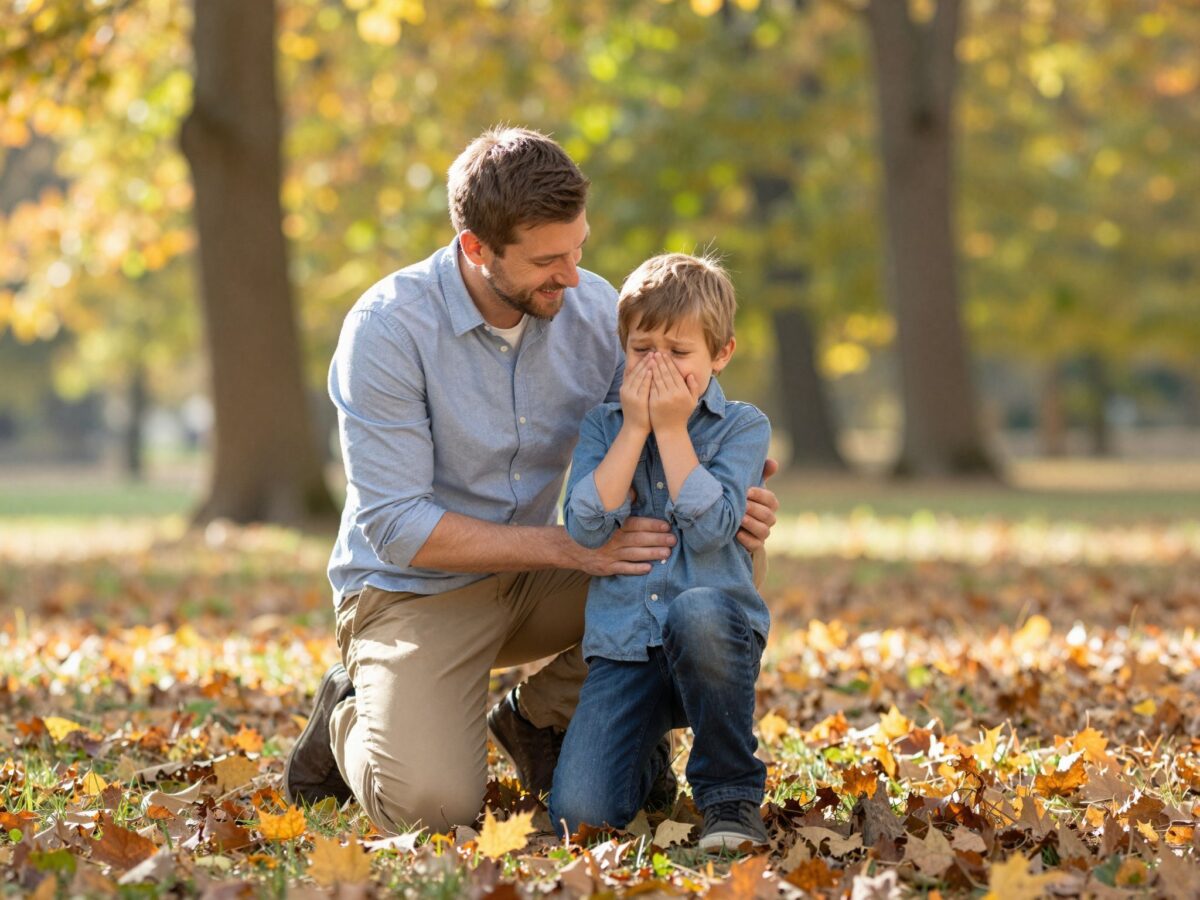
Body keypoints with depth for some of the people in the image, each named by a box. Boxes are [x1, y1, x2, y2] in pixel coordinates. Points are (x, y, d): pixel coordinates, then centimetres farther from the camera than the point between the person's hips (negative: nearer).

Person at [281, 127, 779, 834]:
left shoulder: (595, 308, -7)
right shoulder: (387, 329, -22)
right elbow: (399, 529, -23)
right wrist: (574, 548, -27)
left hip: (532, 582, 5)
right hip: (416, 589, -5)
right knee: (430, 803, -27)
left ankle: (541, 718, 4)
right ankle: (351, 722, 9)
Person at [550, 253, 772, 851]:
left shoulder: (742, 427, 4)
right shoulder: (603, 427, 12)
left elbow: (708, 531, -12)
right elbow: (585, 528, -5)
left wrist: (672, 430, -8)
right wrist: (635, 428, -6)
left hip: (718, 628, -2)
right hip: (624, 644, 2)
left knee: (697, 612, -42)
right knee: (579, 814, -18)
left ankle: (731, 793, -19)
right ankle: (648, 751, 21)